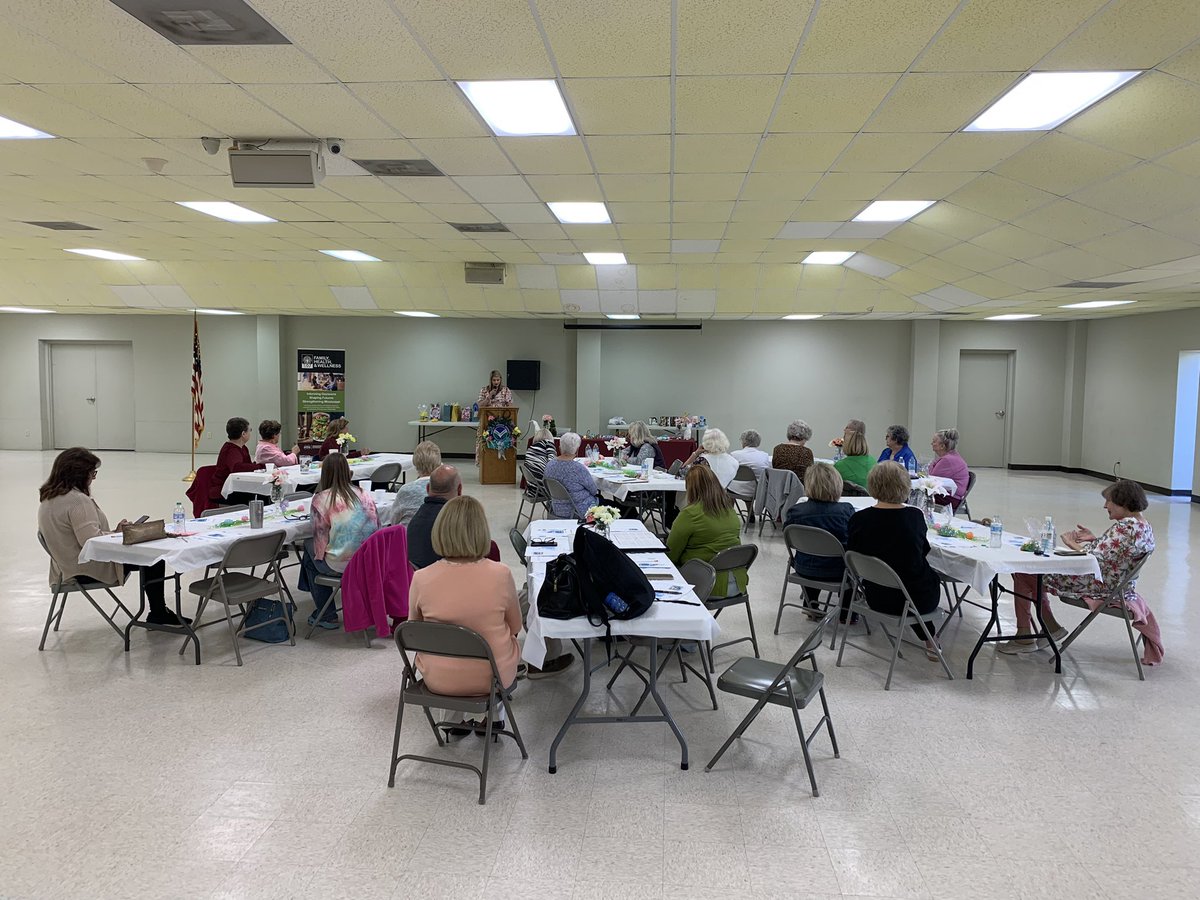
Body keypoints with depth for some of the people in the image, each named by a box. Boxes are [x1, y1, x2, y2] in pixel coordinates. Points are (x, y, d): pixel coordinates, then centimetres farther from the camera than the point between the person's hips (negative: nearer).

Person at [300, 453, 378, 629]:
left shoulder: (321, 499, -9)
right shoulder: (364, 494, 3)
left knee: (309, 548, 27)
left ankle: (326, 616, 29)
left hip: (340, 564, -5)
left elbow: (320, 536, -4)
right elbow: (376, 526, 8)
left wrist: (319, 553, 16)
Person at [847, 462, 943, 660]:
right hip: (917, 600, -2)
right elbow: (924, 550, 5)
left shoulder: (859, 519, -15)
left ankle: (928, 638, 51)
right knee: (932, 577, 33)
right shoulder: (915, 517, -15)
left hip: (877, 598, 2)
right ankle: (929, 640, 38)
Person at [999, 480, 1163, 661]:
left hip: (1099, 586, -11)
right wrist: (1095, 539, 8)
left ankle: (1024, 637, 1)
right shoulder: (1145, 527, 8)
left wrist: (1073, 544, -10)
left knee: (1023, 572, -6)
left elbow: (1095, 558, -26)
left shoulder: (1125, 526, -24)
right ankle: (1051, 627, 21)